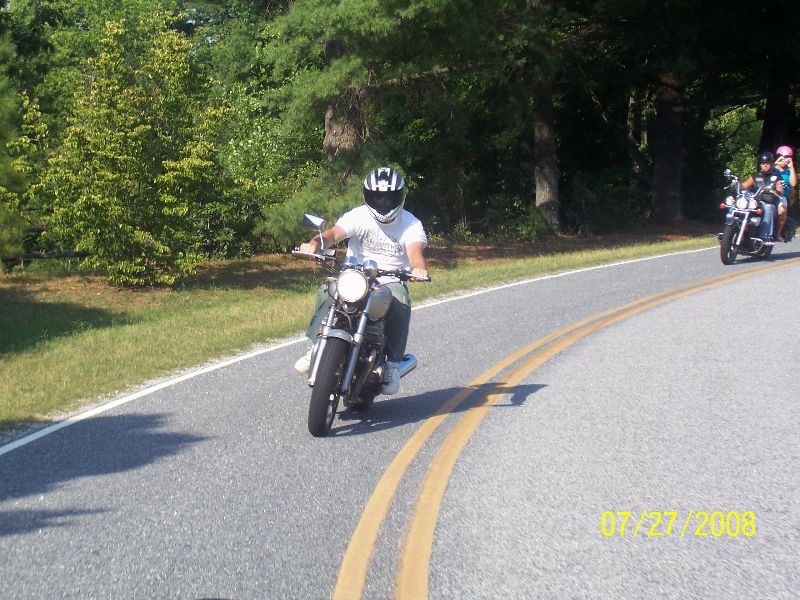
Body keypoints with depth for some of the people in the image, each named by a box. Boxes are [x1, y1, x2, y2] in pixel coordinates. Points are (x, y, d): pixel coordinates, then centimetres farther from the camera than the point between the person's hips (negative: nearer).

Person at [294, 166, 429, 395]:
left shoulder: (411, 224, -1)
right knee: (328, 292, -29)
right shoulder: (358, 216, 0)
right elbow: (334, 233, -17)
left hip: (391, 280, -1)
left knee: (400, 304, -34)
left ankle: (393, 364, -24)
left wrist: (419, 268, -46)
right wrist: (315, 243, -42)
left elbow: (415, 250, -20)